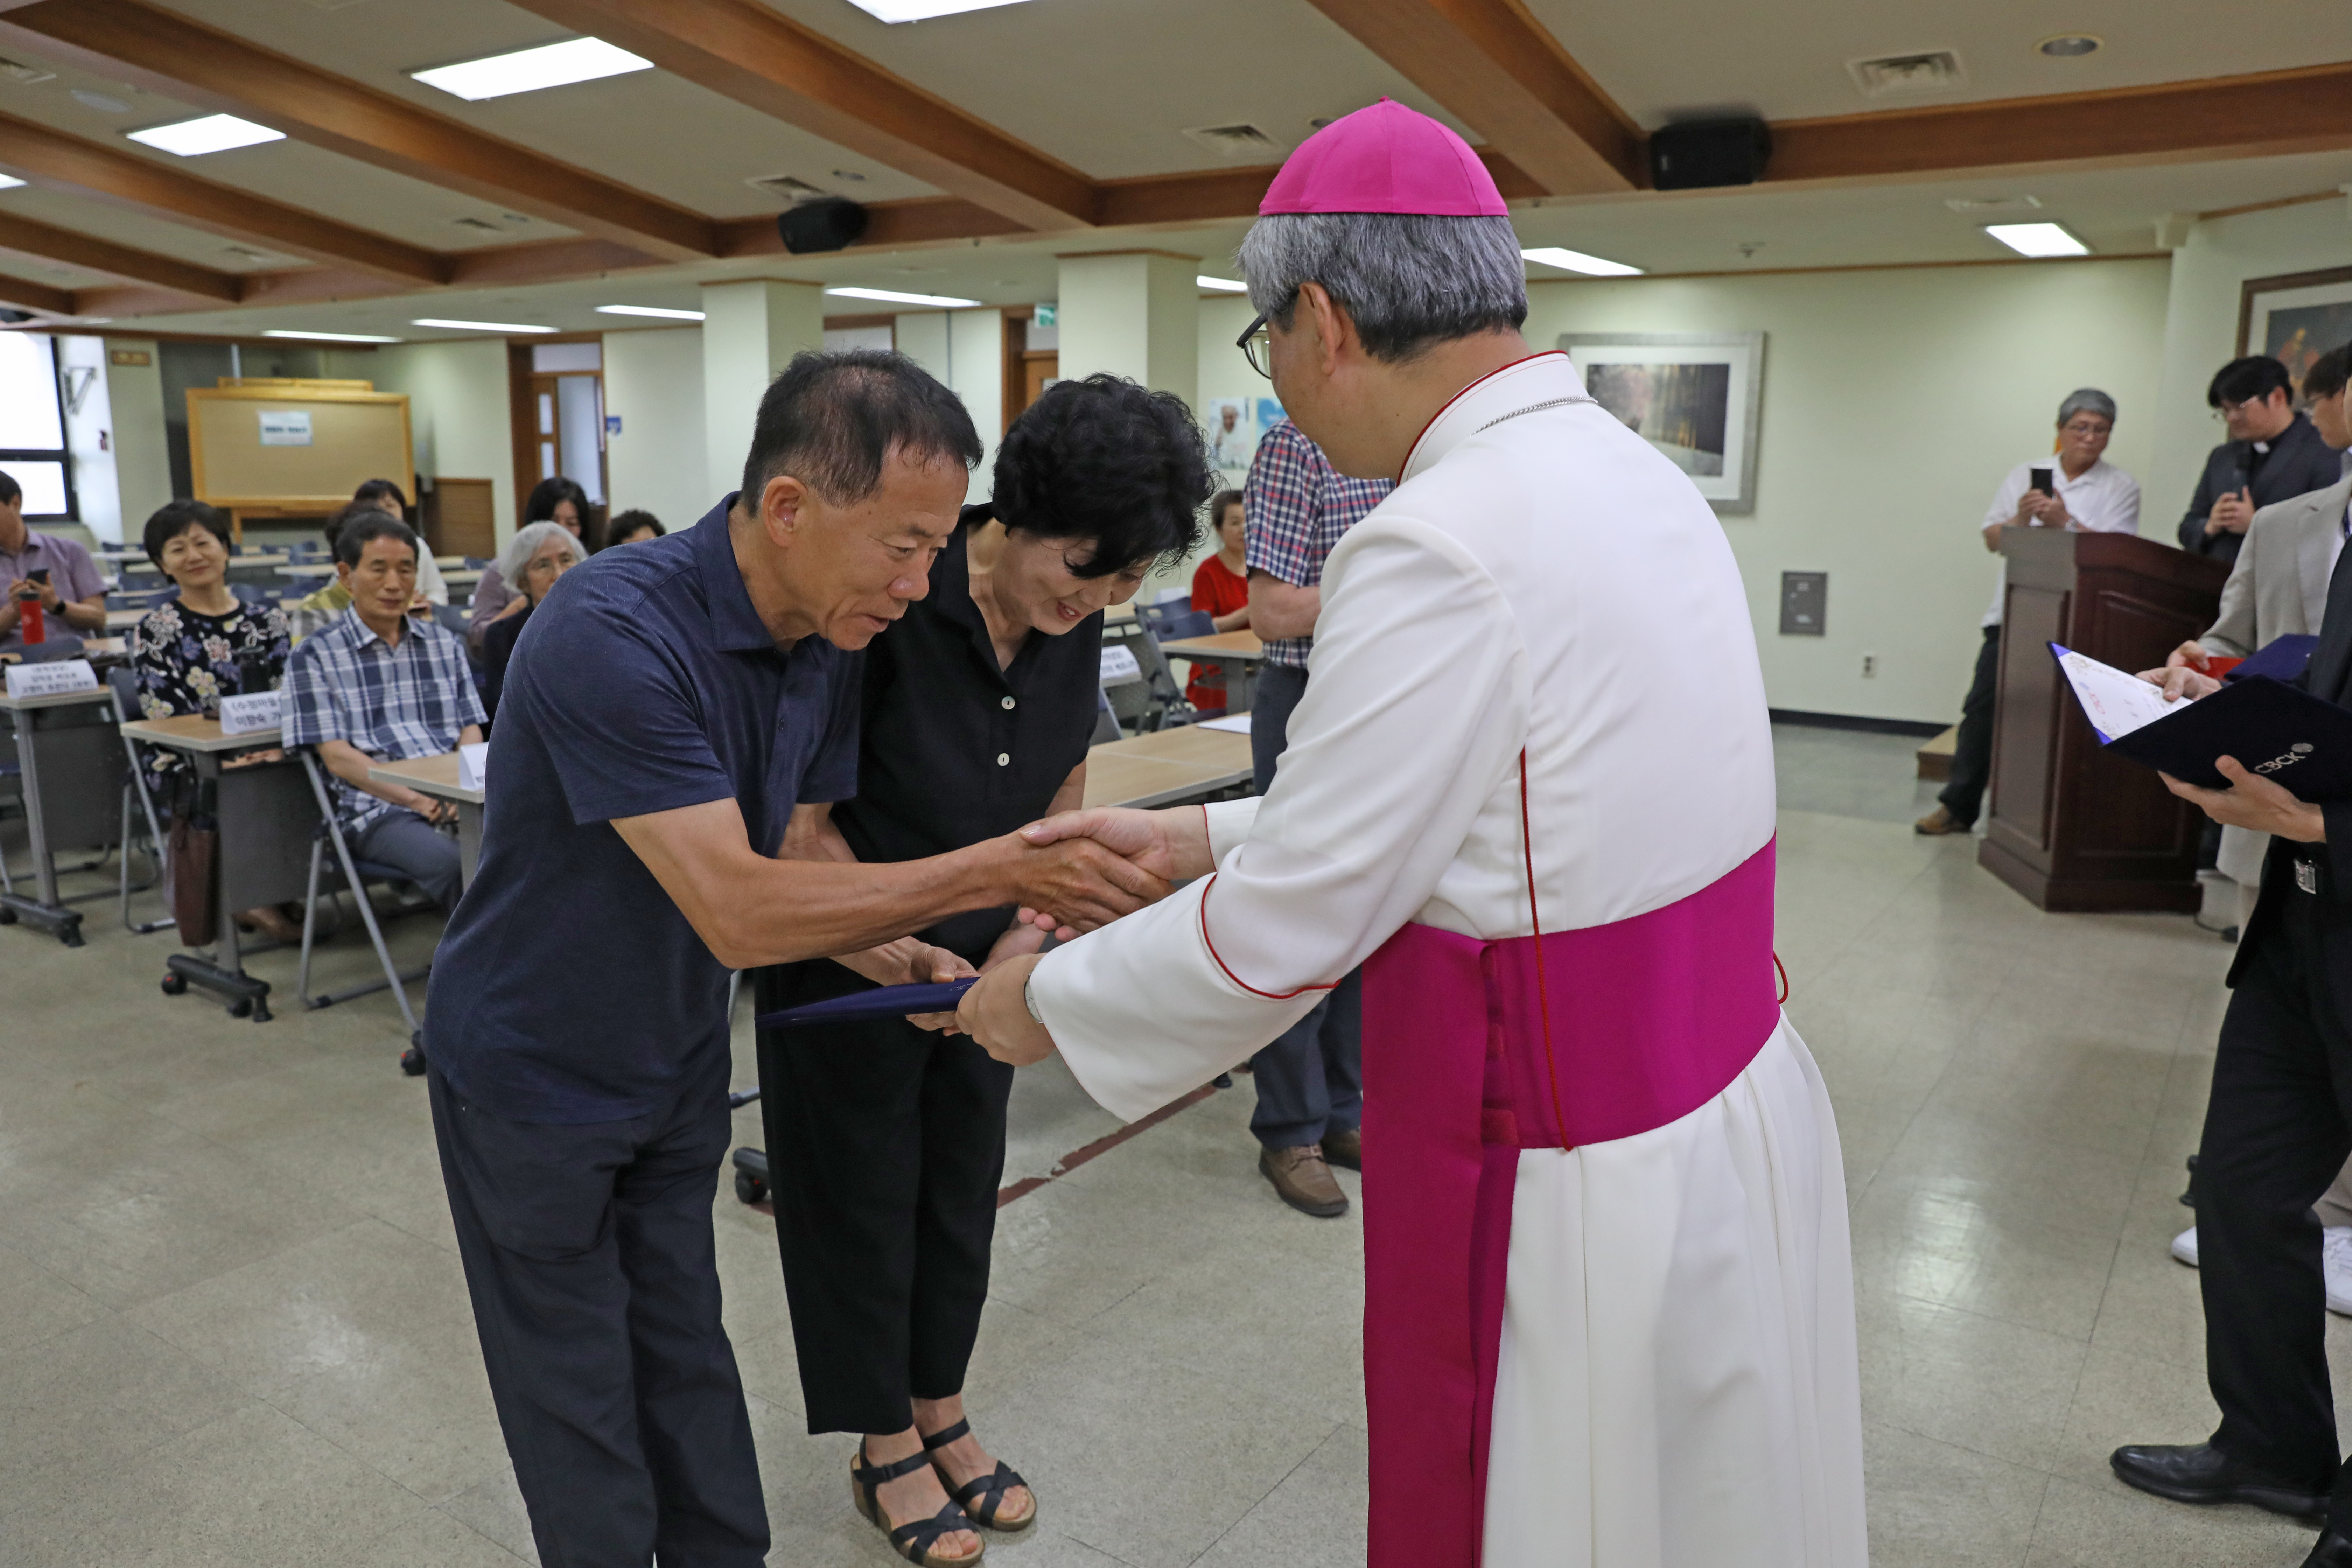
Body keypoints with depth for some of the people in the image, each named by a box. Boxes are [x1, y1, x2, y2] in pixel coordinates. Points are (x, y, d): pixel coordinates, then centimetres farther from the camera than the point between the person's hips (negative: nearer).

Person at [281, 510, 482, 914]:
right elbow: (336, 756, 0)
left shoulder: (444, 644, 21)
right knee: (452, 863, -36)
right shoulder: (315, 655, 8)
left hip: (456, 800, 3)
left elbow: (470, 729, 14)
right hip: (379, 810, -3)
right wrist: (414, 799, -14)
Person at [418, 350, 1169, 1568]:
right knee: (583, 1408, 12)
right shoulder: (612, 633, -33)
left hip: (676, 1062, 6)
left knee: (686, 1364, 16)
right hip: (535, 1077, -6)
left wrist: (906, 954, -18)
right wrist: (993, 873, -35)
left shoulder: (826, 644, -8)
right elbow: (737, 913, -35)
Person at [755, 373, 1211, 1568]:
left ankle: (942, 1417, 39)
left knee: (963, 1185, 17)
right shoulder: (890, 610, -29)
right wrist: (900, 958, -25)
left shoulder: (1073, 627, -10)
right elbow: (803, 822, -21)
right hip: (849, 962, -5)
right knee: (865, 1194, 11)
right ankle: (888, 1452, 32)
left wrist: (1026, 936, -6)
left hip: (980, 958, 6)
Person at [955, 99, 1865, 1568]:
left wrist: (1048, 997, -1)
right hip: (1737, 1120, 9)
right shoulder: (1637, 477, 5)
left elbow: (1278, 935, -19)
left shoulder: (1444, 548, -25)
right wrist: (1196, 833, 13)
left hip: (1584, 1205, -9)